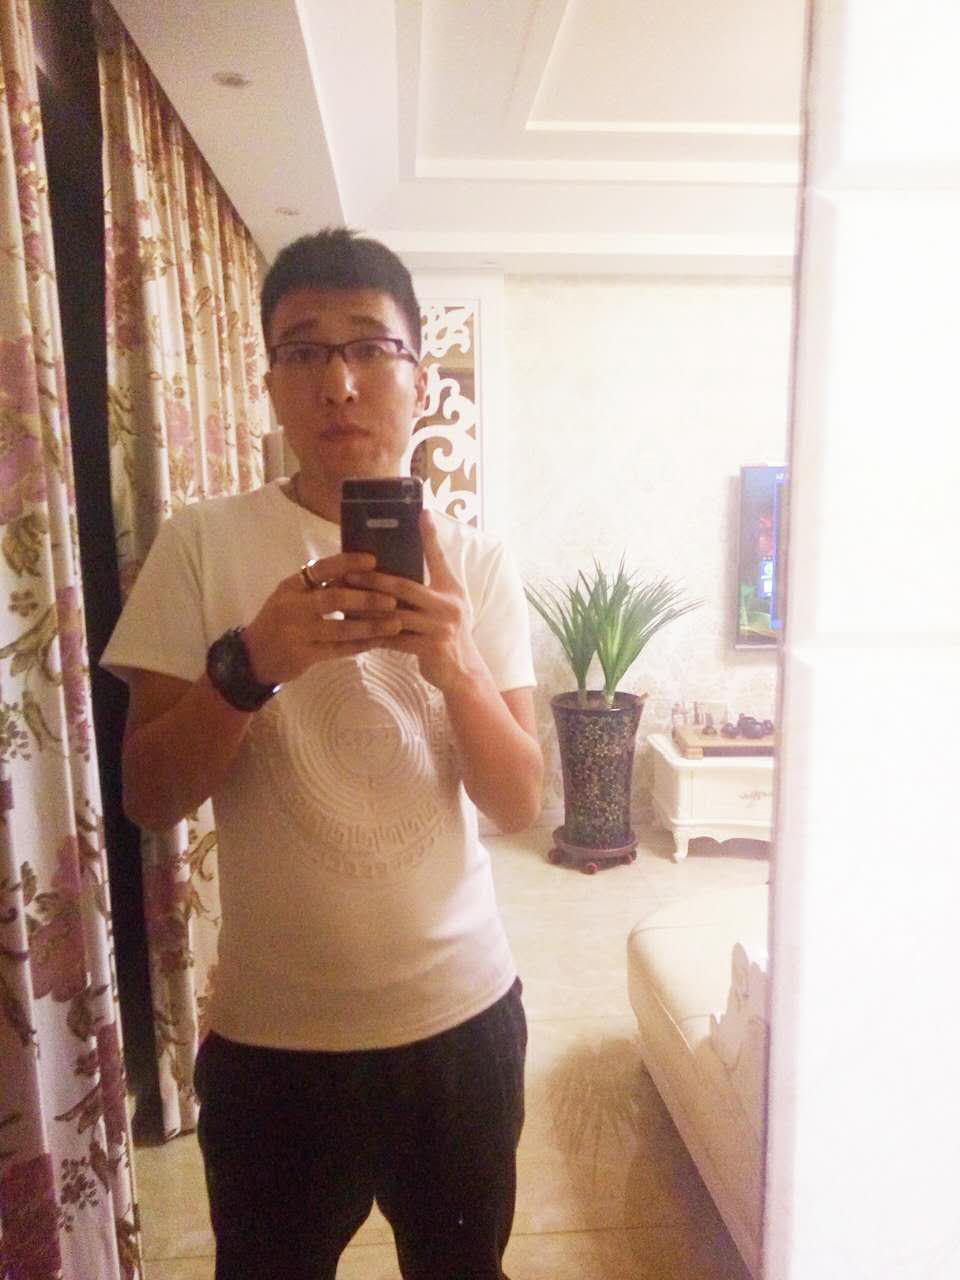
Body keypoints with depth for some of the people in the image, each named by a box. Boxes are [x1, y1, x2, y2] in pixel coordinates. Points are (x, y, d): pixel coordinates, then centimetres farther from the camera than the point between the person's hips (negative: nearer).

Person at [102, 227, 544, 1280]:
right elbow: (147, 798, -9)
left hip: (462, 1009, 2)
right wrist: (251, 662, -27)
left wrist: (456, 664, -25)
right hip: (271, 1032, -1)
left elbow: (520, 805, -6)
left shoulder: (478, 563, -3)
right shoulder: (202, 544, -8)